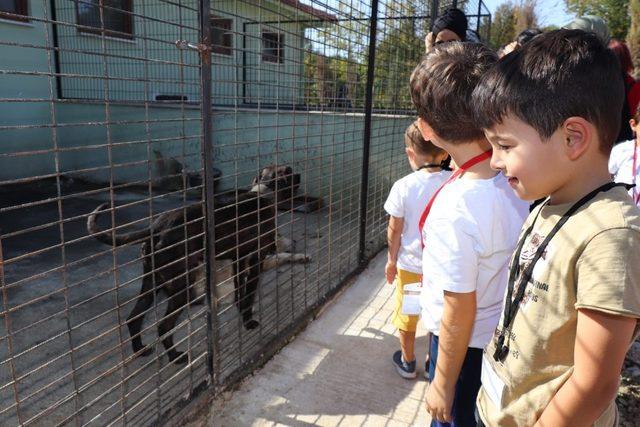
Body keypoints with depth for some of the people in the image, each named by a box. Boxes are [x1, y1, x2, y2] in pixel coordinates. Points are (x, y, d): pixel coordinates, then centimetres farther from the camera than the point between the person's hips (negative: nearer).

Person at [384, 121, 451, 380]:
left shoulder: (403, 186, -17)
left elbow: (395, 230, -9)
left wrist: (392, 260, 6)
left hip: (410, 264, -2)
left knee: (407, 314, 18)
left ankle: (407, 362, 35)